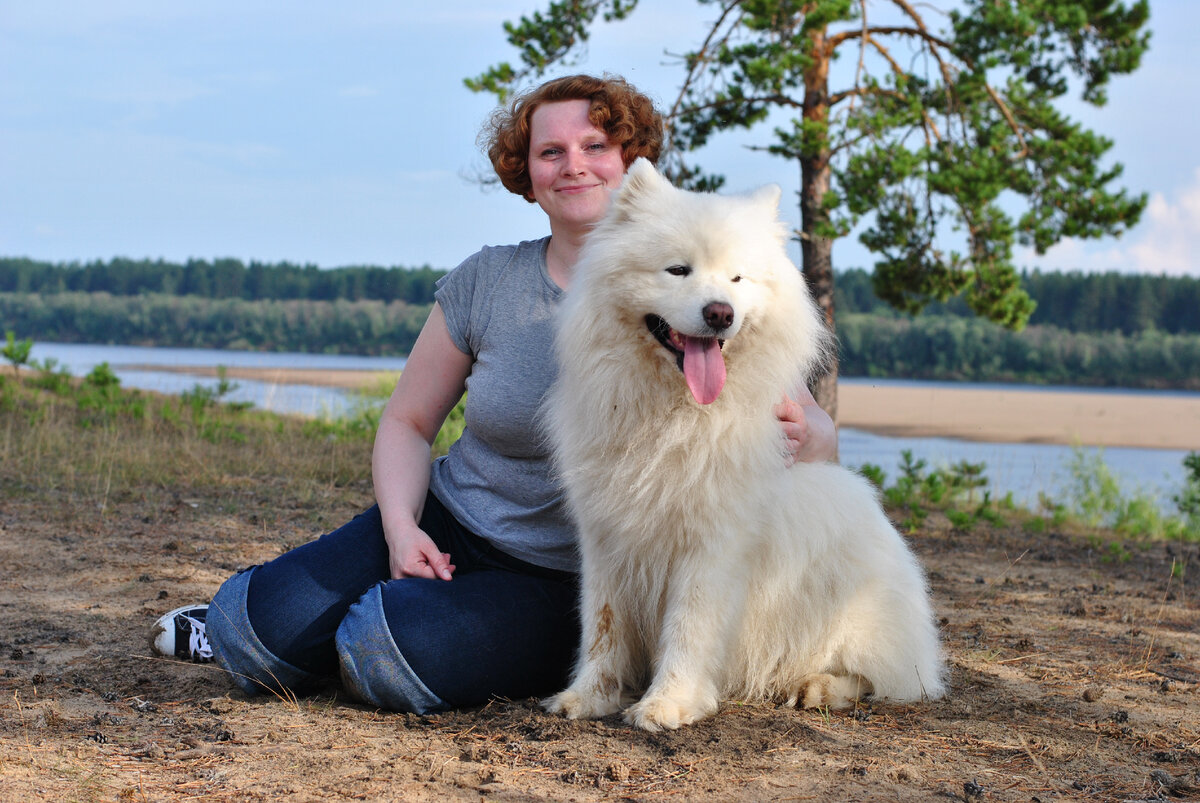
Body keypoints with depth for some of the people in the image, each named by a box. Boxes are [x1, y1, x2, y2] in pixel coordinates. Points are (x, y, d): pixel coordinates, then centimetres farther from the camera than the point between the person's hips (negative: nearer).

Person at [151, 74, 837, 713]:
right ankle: (235, 630, 21)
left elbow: (813, 424, -6)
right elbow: (409, 422, 9)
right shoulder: (484, 284, 1)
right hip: (447, 526, 3)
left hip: (565, 584, -3)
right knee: (269, 626, -16)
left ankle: (379, 629, 9)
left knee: (395, 658, -28)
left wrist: (809, 439, -32)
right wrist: (401, 526, -11)